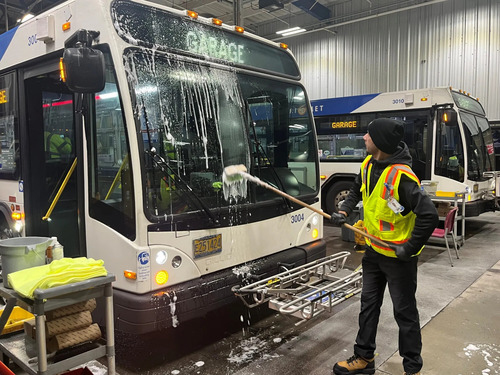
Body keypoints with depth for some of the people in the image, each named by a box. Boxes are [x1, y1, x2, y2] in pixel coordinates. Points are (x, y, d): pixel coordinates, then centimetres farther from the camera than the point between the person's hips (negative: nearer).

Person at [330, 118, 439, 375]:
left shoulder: (401, 177, -29)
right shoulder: (368, 165, -3)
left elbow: (429, 215, -32)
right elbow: (357, 190, 16)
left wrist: (410, 248, -23)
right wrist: (344, 211, 0)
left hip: (398, 256, -8)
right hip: (374, 251, 8)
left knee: (404, 311, 8)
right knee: (369, 303, 17)